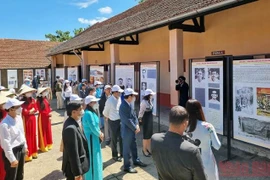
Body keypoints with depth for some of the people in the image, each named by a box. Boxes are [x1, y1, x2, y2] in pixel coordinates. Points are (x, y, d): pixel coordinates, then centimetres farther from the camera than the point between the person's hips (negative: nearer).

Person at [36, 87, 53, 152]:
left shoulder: (46, 99, 6)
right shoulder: (38, 101, -14)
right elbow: (41, 111, -16)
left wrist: (50, 114, -5)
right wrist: (48, 114, -18)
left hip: (47, 117, 7)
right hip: (42, 118, -7)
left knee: (48, 131, 15)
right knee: (43, 132, 4)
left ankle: (48, 144, 29)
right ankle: (43, 146, 14)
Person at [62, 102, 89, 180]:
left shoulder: (72, 123, 0)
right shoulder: (71, 128, -30)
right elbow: (73, 153, -27)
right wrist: (77, 173, -21)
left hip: (77, 164, 9)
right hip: (73, 168, -9)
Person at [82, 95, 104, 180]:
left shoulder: (91, 112, 6)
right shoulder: (88, 113, -24)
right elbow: (93, 127, -24)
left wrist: (100, 133, 0)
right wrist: (100, 135, -9)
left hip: (94, 137, 10)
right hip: (91, 138, -10)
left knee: (96, 156, 21)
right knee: (93, 157, 4)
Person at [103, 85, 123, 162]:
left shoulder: (120, 99, -2)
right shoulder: (110, 101, -18)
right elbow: (105, 112, -4)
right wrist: (107, 118, 12)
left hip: (120, 120, 5)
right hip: (113, 122, -5)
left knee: (122, 137, 14)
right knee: (114, 139, 10)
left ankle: (122, 153, 31)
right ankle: (115, 155, 27)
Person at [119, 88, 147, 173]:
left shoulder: (129, 104, 3)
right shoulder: (123, 106, -26)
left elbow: (134, 115, 9)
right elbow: (127, 121, -25)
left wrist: (137, 125, -4)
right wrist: (135, 128, -15)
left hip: (132, 130, 9)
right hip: (127, 131, -9)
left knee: (134, 146, 23)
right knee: (127, 149, 7)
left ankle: (136, 160, 42)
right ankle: (127, 166, 22)